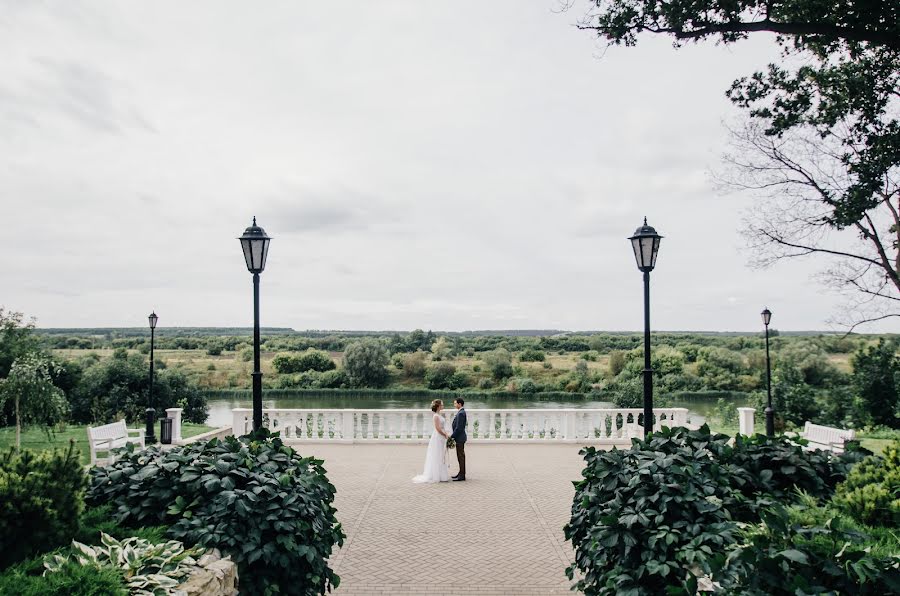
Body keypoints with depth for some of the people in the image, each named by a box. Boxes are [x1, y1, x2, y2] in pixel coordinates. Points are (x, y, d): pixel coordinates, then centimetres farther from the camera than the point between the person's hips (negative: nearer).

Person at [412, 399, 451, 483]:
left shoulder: (439, 415, 13)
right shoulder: (436, 416, -16)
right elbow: (438, 429, -20)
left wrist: (447, 434, 6)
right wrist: (445, 435, -11)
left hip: (441, 438, 10)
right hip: (437, 438, -10)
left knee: (441, 457, 13)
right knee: (437, 457, -3)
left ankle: (441, 475, 19)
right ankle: (436, 476, 3)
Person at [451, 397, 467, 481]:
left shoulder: (461, 413, -20)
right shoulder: (461, 412, 12)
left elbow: (458, 427, -23)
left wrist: (452, 436, -16)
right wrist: (453, 436, 16)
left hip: (459, 438, -10)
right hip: (460, 437, 10)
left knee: (461, 456, -5)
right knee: (461, 456, 15)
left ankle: (462, 475, 0)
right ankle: (461, 473, 23)